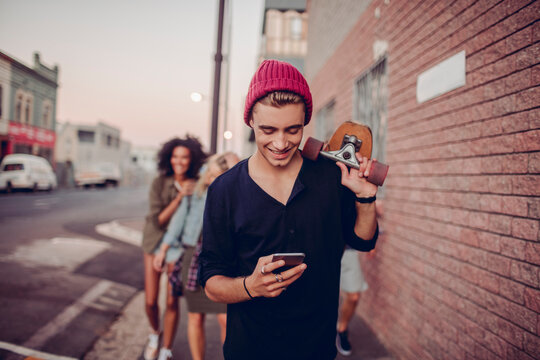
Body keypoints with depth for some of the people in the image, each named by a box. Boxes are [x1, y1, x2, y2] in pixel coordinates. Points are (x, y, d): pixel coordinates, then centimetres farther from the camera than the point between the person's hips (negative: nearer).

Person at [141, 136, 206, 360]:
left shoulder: (198, 185, -9)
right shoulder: (159, 183, -10)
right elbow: (158, 220, -14)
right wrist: (180, 197, -24)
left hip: (179, 245, 0)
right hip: (156, 241, 1)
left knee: (172, 302, -1)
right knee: (150, 301, 3)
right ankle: (155, 334, 37)